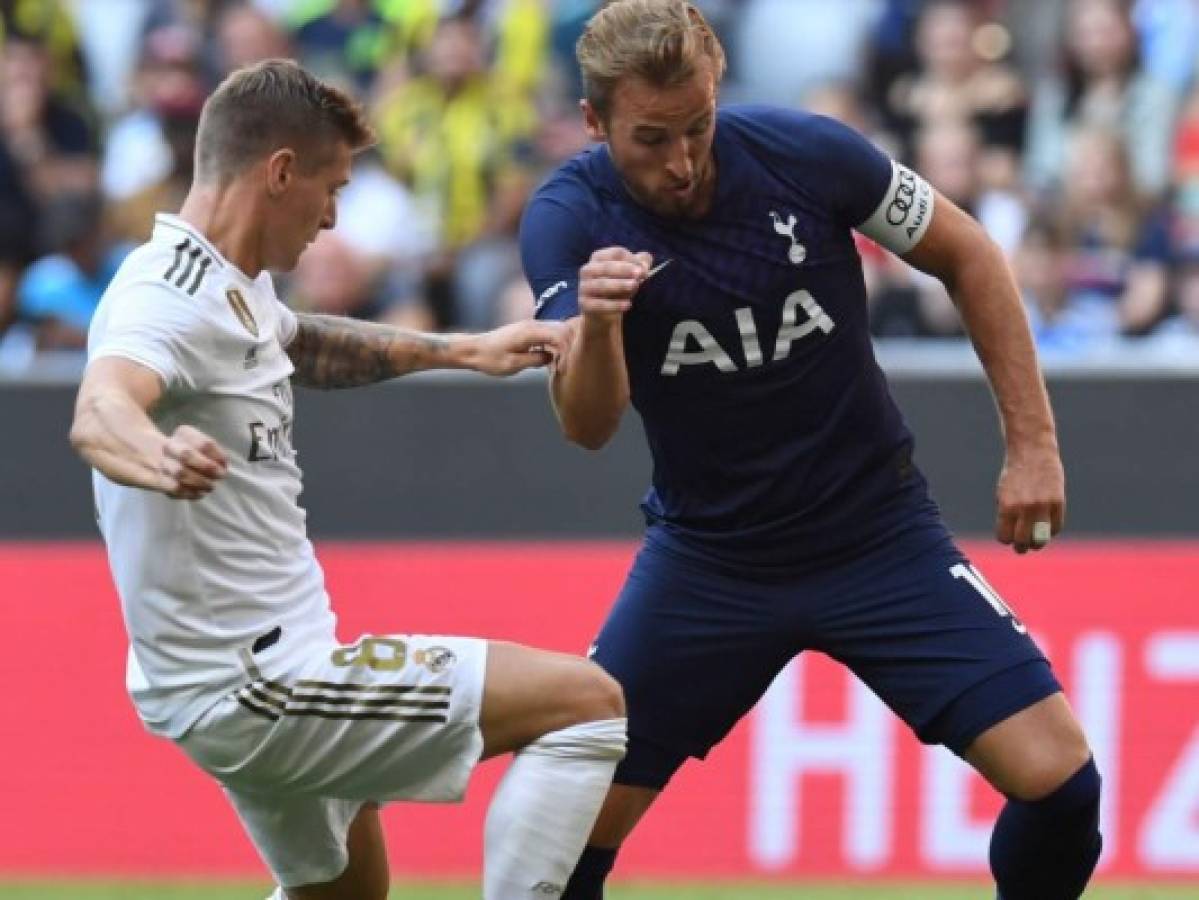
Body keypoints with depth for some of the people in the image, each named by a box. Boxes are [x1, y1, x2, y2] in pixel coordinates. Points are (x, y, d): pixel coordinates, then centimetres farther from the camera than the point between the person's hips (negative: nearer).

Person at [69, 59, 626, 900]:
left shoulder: (229, 285, 10)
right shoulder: (171, 295, -20)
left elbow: (301, 346, 35)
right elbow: (99, 414, -43)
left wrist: (463, 350, 33)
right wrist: (157, 458, -65)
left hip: (246, 684, 11)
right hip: (254, 687, -11)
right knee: (588, 702, -13)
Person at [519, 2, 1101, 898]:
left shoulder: (805, 153, -16)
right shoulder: (571, 218, -16)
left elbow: (967, 256, 0)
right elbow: (589, 425, -28)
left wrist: (1032, 440, -2)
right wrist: (594, 324, -49)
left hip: (879, 530, 0)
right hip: (705, 552, 0)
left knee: (1058, 780, -13)